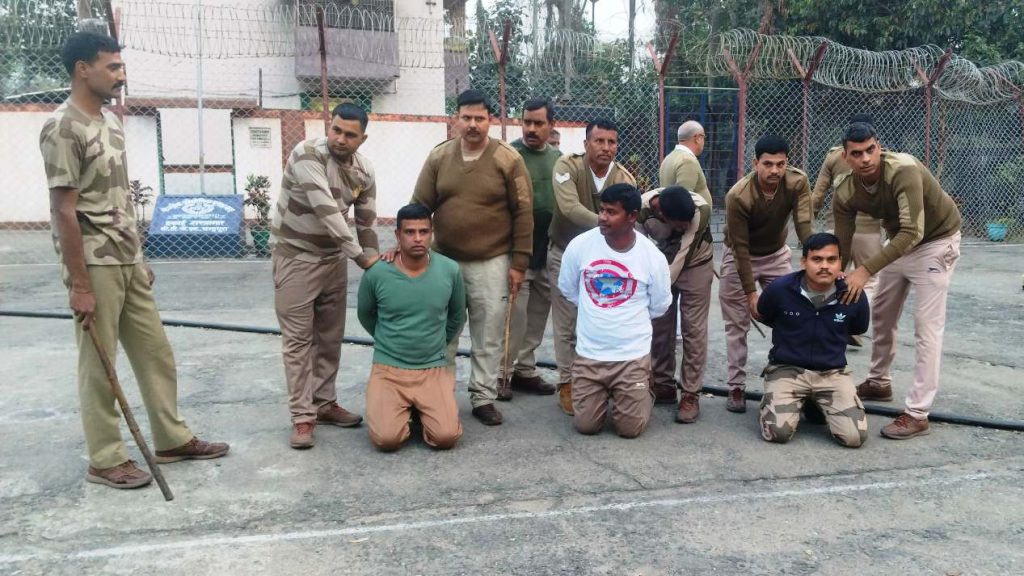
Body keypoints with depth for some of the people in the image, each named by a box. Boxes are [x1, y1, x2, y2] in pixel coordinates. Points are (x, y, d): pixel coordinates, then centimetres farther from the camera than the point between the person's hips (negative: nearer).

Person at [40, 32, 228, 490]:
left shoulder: (110, 121, 12)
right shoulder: (64, 128, -14)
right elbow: (64, 212, -17)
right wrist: (79, 285, -18)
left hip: (127, 262, 9)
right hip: (94, 265, -8)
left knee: (155, 353, 14)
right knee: (98, 366, 3)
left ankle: (172, 440, 27)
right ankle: (105, 460, 16)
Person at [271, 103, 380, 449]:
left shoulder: (364, 172, -2)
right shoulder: (307, 155, -22)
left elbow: (366, 223, 7)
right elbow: (326, 211, -29)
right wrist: (361, 256, -27)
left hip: (334, 257, 6)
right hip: (295, 255, -6)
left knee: (330, 336, 11)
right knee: (298, 338, -3)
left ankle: (325, 403, 24)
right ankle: (302, 416, 3)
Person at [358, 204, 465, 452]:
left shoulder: (450, 271, -6)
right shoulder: (376, 273, -10)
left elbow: (458, 315, 13)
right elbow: (366, 315, 11)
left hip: (434, 369, 1)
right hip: (388, 368, -1)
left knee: (446, 437, -17)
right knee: (386, 438, -20)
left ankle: (421, 408, 17)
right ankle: (403, 407, 15)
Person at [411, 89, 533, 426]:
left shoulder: (508, 159, -5)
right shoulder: (439, 157, 3)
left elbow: (523, 213, -4)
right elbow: (419, 206, 5)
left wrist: (519, 263, -7)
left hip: (491, 262, -2)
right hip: (444, 260, 2)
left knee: (489, 335, 5)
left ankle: (483, 398, 18)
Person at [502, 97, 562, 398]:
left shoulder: (559, 159, 9)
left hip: (549, 253, 6)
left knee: (537, 315, 13)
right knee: (514, 316, -2)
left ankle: (525, 370, 25)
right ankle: (501, 373, 11)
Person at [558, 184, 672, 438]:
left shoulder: (652, 256, -12)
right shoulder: (580, 245, -10)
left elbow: (659, 306, 3)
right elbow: (567, 288, 8)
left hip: (633, 355, -1)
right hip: (588, 353, 1)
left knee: (630, 428, 0)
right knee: (586, 425, 3)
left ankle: (644, 392, 32)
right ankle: (604, 394, 35)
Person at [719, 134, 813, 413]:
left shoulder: (797, 182, -23)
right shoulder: (738, 196, -31)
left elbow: (804, 226, -29)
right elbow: (740, 247, -25)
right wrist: (751, 293, -23)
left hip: (777, 255, 3)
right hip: (740, 257, -3)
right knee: (737, 324, 0)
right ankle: (736, 388, 9)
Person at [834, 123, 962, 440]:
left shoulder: (903, 171, -35)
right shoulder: (845, 193, -17)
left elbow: (913, 232, -43)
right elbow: (841, 245, -10)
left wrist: (866, 270, -47)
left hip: (936, 241, -6)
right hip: (899, 241, 7)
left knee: (926, 327, -11)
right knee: (881, 315, 16)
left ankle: (917, 414, -9)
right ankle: (879, 383, 36)